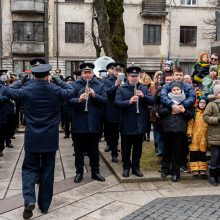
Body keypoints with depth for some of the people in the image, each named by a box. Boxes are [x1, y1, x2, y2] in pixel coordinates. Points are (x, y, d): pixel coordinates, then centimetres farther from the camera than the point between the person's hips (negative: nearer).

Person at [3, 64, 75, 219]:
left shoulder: (26, 90, -7)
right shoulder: (56, 90, -6)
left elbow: (7, 91, 9)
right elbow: (72, 92, 13)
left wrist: (21, 82, 20)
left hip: (32, 138, 0)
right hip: (50, 138, 1)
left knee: (30, 168, 13)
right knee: (47, 171, 11)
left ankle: (29, 200, -8)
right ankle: (44, 205, 19)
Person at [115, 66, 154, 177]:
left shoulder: (144, 88, 8)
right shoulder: (121, 89, -2)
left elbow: (152, 101, 0)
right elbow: (117, 102, -15)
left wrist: (143, 96, -18)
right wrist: (129, 101, -31)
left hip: (140, 124, 3)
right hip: (127, 125, -3)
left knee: (138, 148, 13)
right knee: (126, 148, 8)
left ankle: (136, 167, 27)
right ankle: (126, 167, 23)